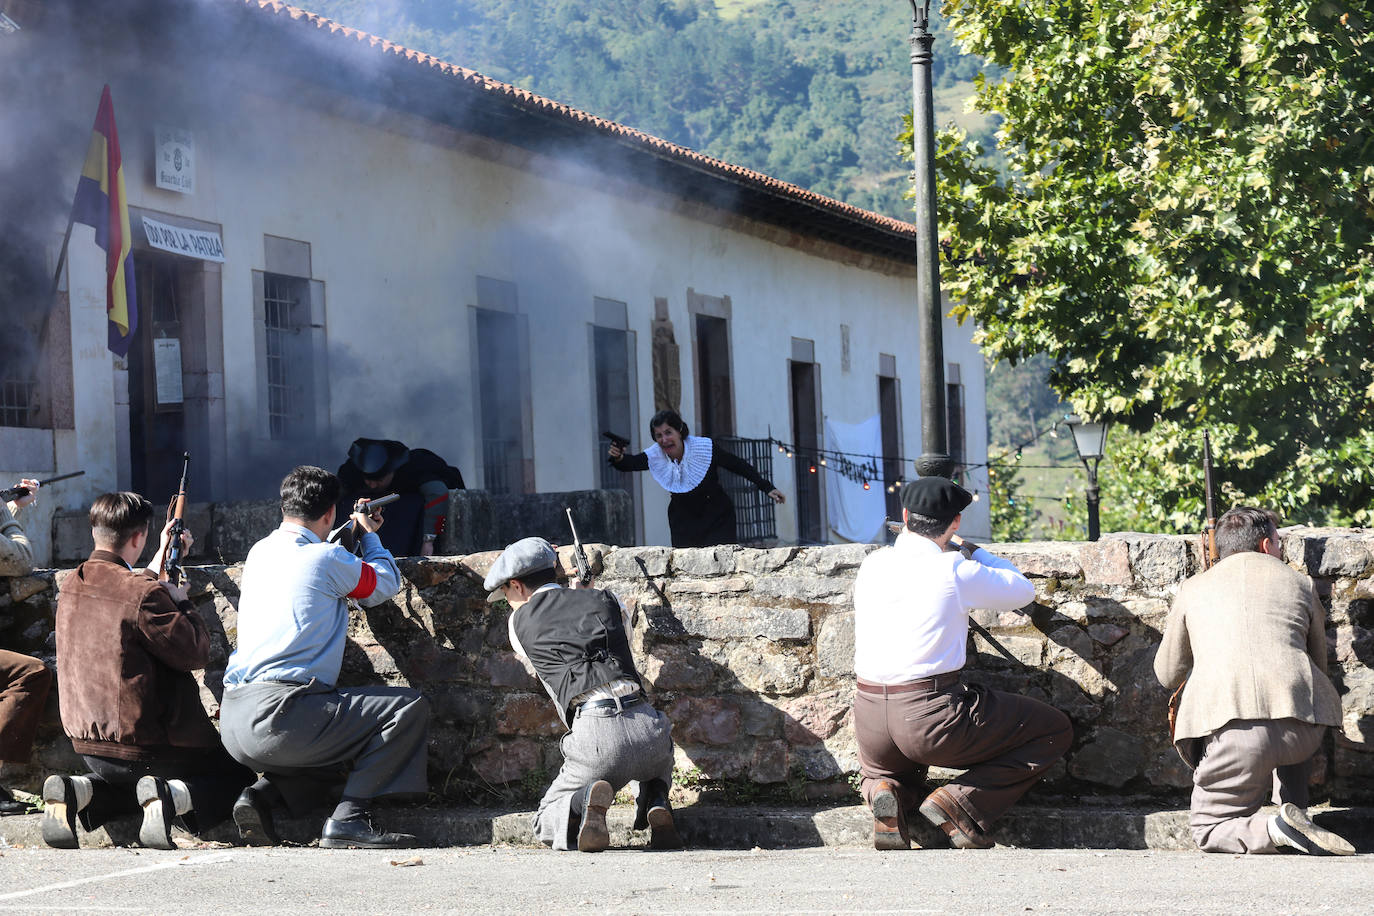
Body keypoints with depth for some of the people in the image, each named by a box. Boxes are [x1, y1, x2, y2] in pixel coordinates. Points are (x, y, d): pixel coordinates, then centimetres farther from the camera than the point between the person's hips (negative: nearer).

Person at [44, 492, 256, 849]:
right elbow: (196, 652, -15)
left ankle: (77, 791, 3)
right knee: (238, 777, 10)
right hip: (147, 745, -7)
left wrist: (160, 560, 33)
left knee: (123, 779, 37)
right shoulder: (144, 594, -20)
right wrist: (181, 600, 0)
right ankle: (171, 795, -21)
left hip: (88, 743, 7)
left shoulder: (71, 585, 4)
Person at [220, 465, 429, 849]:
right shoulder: (327, 558, -5)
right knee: (409, 707, -4)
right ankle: (349, 818, -10)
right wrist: (369, 535, 32)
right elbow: (386, 583, 15)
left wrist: (354, 533, 44)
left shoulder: (259, 552, 16)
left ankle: (262, 795, 10)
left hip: (233, 723, 8)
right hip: (278, 717, -8)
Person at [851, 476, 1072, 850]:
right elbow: (1023, 591, 9)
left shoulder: (872, 565, 6)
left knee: (882, 766, 42)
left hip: (869, 720, 6)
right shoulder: (954, 571, -9)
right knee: (1055, 731, 10)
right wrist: (968, 549, 20)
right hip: (933, 716, -6)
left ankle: (885, 791, 3)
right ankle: (960, 802, -4)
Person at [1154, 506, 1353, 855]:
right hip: (1304, 728, 2)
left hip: (1231, 726, -2)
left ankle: (1276, 829, -14)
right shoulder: (1299, 583, 21)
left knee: (1207, 831, 13)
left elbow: (1167, 675, 28)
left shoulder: (1193, 589, 20)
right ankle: (1296, 813, 15)